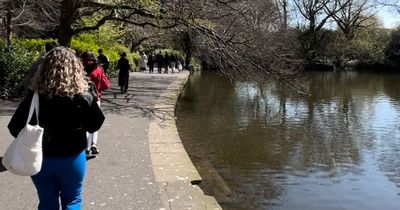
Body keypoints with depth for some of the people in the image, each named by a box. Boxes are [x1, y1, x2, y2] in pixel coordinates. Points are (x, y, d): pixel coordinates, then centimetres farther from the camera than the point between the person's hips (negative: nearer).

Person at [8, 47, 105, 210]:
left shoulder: (34, 97, -14)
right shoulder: (84, 98, -18)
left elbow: (15, 128, -9)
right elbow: (94, 125, -5)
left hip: (39, 158, 1)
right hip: (72, 158, -1)